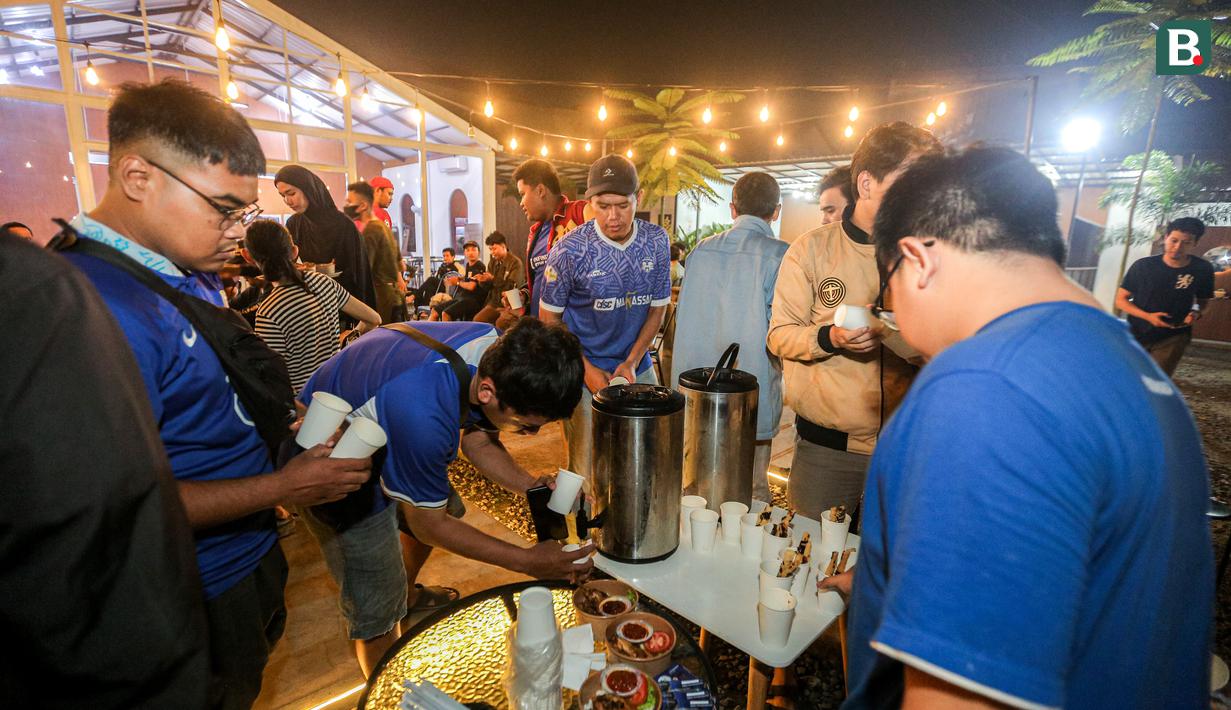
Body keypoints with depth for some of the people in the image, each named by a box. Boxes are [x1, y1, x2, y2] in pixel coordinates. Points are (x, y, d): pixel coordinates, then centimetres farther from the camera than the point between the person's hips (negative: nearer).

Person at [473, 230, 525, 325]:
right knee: (477, 320, -11)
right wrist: (484, 281, -8)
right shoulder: (492, 262, 10)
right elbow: (489, 286, 15)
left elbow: (512, 286, -16)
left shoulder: (515, 262, -8)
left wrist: (493, 279, -20)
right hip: (494, 302, 6)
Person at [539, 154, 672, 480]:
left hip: (638, 368, 3)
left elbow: (657, 308, 3)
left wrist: (632, 362, -6)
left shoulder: (657, 241, -6)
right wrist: (587, 369, -11)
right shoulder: (570, 249, -15)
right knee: (587, 469, 3)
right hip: (584, 371, -3)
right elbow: (549, 318, -5)